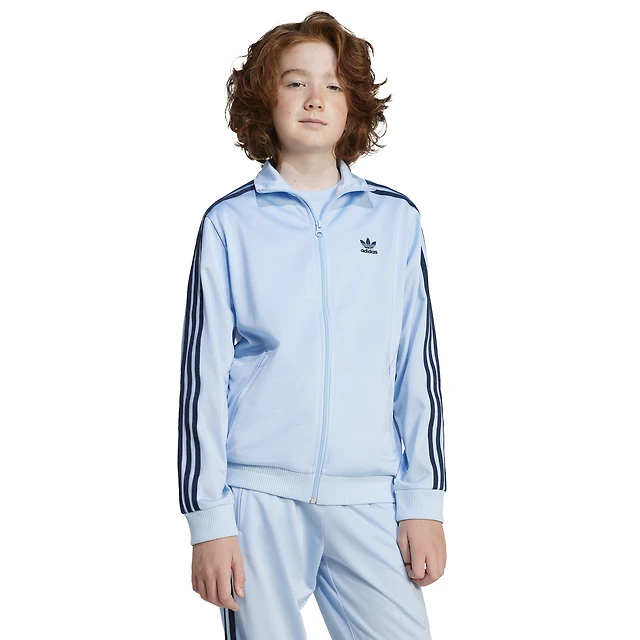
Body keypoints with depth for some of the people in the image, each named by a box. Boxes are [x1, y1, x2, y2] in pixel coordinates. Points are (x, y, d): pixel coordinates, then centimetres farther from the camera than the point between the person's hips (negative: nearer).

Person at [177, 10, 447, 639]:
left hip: (368, 499, 1)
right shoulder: (230, 224, 3)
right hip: (260, 498, -1)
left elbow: (417, 366, 9)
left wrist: (424, 501, 5)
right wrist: (208, 518, -2)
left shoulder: (395, 219, 8)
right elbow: (204, 373, 2)